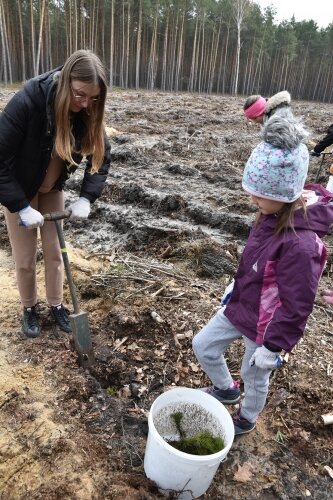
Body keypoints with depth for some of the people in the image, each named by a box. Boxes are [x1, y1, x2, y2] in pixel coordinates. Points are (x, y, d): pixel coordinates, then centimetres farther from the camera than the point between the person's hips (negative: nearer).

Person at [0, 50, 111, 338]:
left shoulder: (87, 112, -18)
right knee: (25, 258, 5)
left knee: (55, 251, 9)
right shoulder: (27, 101, -31)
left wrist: (87, 198, -19)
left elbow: (101, 156, -9)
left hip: (52, 189, 4)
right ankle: (29, 309, 30)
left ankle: (56, 305, 29)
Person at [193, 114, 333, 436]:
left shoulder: (300, 244, -34)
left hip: (264, 325, -8)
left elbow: (296, 306, -26)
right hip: (240, 308, 8)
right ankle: (226, 389, 48)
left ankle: (246, 419, 52)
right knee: (202, 345, 19)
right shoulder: (271, 216, -8)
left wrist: (273, 346, -15)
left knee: (254, 377, 19)